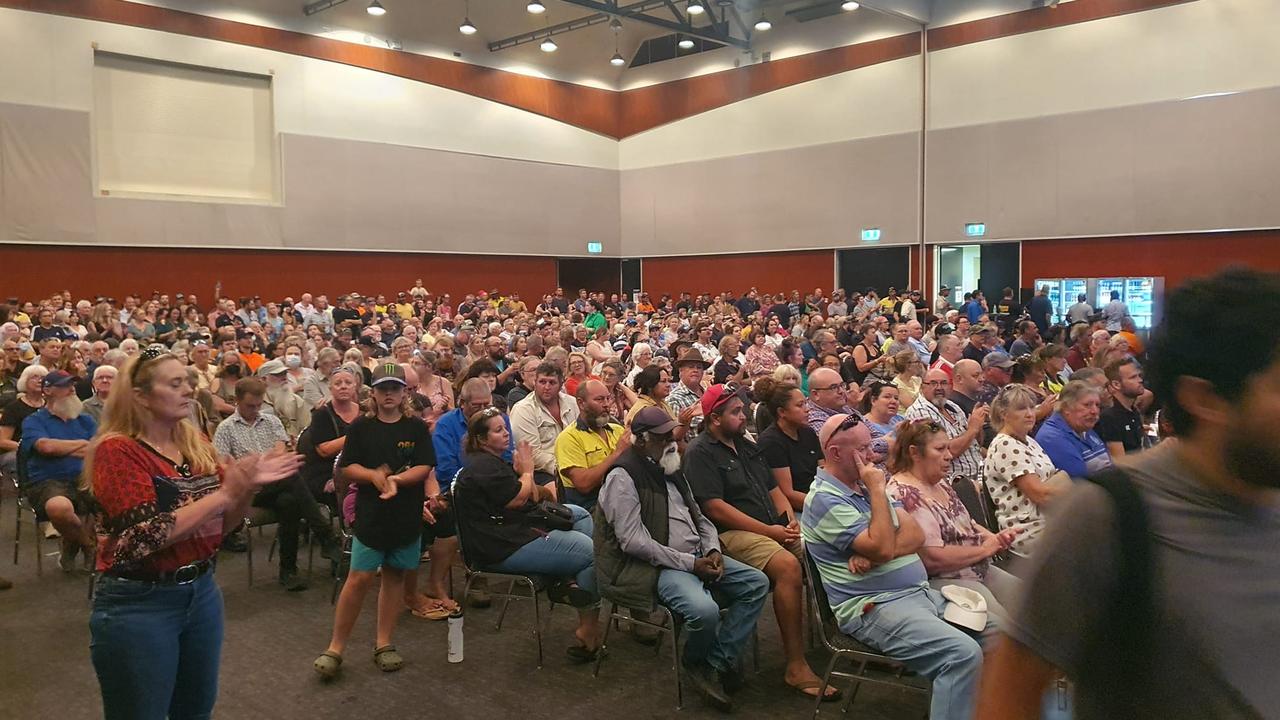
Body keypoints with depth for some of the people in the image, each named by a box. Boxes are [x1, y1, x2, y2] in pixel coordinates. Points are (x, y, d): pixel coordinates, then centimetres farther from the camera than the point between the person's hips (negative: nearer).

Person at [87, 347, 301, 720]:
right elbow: (146, 536, -24)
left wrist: (248, 486, -10)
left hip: (202, 591, 6)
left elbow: (222, 524, 9)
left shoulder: (196, 444, 4)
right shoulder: (117, 450, -14)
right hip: (137, 605, -6)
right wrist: (224, 493, -25)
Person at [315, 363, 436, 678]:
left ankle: (383, 643, 22)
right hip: (370, 513, -1)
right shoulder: (361, 426, 1)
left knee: (395, 575, 10)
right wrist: (373, 475, -17)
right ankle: (335, 647, 8)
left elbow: (424, 468, -4)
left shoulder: (416, 427, 2)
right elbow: (346, 468, 0)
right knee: (359, 578, -4)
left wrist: (397, 479, -21)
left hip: (407, 515, 2)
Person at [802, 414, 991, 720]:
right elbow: (883, 547, -22)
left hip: (923, 593, 9)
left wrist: (872, 554, -14)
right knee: (964, 654, -26)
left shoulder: (865, 484, 14)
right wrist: (878, 490, -15)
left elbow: (916, 535, 4)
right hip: (875, 607, -9)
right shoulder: (825, 499, -13)